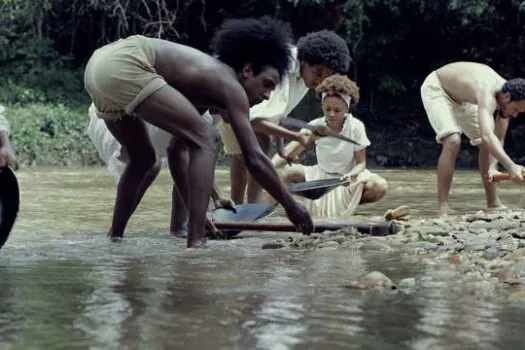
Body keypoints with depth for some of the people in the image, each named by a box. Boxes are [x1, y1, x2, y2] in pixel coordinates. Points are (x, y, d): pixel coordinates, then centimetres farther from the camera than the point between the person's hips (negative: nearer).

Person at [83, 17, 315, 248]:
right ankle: (196, 242, -15)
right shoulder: (230, 86, -1)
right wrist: (290, 206, 2)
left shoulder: (209, 80, 25)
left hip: (102, 63, 10)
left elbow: (177, 151, 30)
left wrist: (196, 212, 32)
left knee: (143, 159, 26)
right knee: (203, 140, -7)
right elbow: (254, 159, -6)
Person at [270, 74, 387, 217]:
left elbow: (361, 163, -9)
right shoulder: (315, 126, -10)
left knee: (380, 187, -31)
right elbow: (289, 152, -21)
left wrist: (351, 174, -34)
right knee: (287, 171, -25)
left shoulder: (356, 127, -12)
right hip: (321, 176, 1)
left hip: (348, 178, -1)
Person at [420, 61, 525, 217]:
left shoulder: (507, 98, -17)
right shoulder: (488, 94, -42)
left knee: (486, 144, 7)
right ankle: (442, 209, -24)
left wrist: (492, 167, -26)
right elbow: (487, 136, -57)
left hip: (461, 97, 9)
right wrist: (511, 166, -68)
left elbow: (498, 138, -9)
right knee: (453, 141, -27)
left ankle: (493, 203, 20)